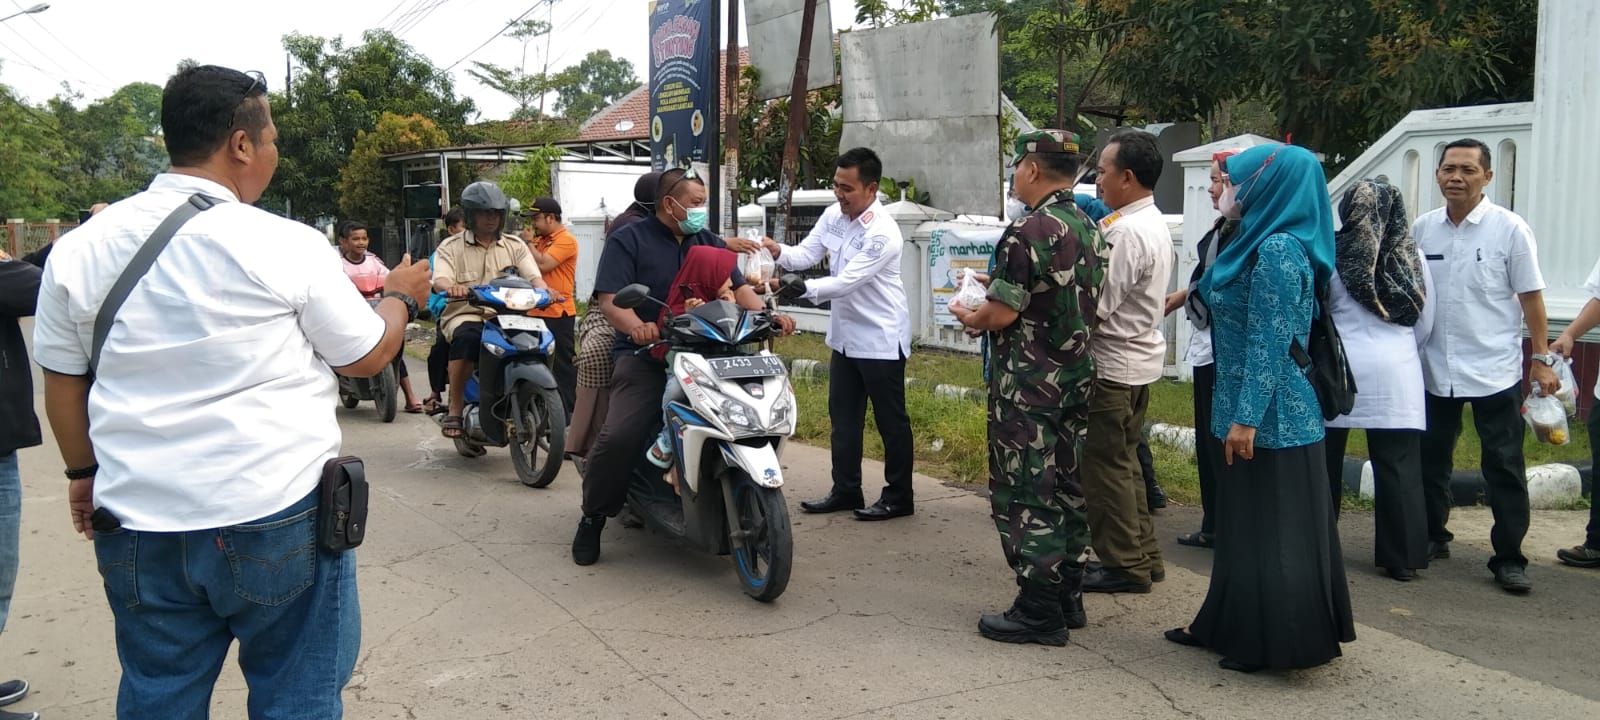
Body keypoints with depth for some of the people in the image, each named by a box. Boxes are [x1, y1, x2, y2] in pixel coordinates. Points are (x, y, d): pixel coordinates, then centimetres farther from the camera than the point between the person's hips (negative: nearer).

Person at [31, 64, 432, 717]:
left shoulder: (79, 248, 1)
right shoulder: (284, 246, -11)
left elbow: (62, 381, 10)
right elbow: (367, 356, 0)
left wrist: (83, 472, 25)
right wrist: (402, 297, 19)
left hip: (138, 528, 5)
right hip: (276, 519, -4)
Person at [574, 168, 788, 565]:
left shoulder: (709, 242, 17)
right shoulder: (628, 241, 0)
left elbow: (738, 287, 9)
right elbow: (610, 300, -11)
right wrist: (637, 327, -32)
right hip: (645, 355, -5)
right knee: (619, 436, -24)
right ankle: (593, 517, -1)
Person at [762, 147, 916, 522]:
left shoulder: (883, 233, -24)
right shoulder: (833, 214, 0)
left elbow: (847, 282, -28)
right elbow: (807, 253, -2)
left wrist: (804, 289, -37)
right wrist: (779, 252, -22)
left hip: (881, 338, -8)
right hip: (845, 334, 8)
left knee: (890, 420, 3)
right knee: (843, 417, 14)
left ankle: (899, 497, 13)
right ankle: (845, 490, 24)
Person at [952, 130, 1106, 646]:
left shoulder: (1028, 232, -18)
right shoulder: (1090, 231, 9)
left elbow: (1001, 314, -20)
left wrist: (968, 317, 1)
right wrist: (1001, 288, 20)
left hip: (1027, 385, -8)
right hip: (1077, 379, 9)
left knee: (1025, 496, -1)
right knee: (1066, 488, 15)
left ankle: (1039, 612, 4)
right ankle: (1068, 597, 25)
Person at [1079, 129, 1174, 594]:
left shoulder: (1127, 232, -21)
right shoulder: (1153, 223, 11)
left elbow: (1096, 307, -23)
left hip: (1113, 364, -10)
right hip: (1138, 358, 10)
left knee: (1106, 467, 0)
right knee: (1123, 461, 18)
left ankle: (1124, 566, 9)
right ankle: (1143, 555, 26)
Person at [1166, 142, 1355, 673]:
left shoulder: (1278, 249, -17)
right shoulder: (1262, 243, 12)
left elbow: (1271, 342, -21)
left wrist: (1247, 417, -22)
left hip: (1270, 415, -10)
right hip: (1254, 411, 10)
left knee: (1273, 528, -1)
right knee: (1244, 523, 16)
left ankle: (1279, 643, 10)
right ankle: (1234, 627, 26)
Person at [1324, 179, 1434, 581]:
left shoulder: (1334, 252, -4)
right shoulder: (1411, 255, 4)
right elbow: (1426, 322, 10)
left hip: (1339, 367, -2)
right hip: (1398, 373, 2)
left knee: (1326, 462, 8)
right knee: (1398, 466, 5)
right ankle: (1403, 558, 10)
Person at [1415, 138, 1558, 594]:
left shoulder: (1510, 229, -6)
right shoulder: (1422, 229, 2)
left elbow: (1530, 297, -3)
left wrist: (1541, 358, -6)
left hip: (1494, 370, -3)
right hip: (1434, 369, 3)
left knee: (1504, 467, 2)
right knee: (1430, 459, 13)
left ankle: (1508, 558, 11)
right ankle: (1433, 538, 30)